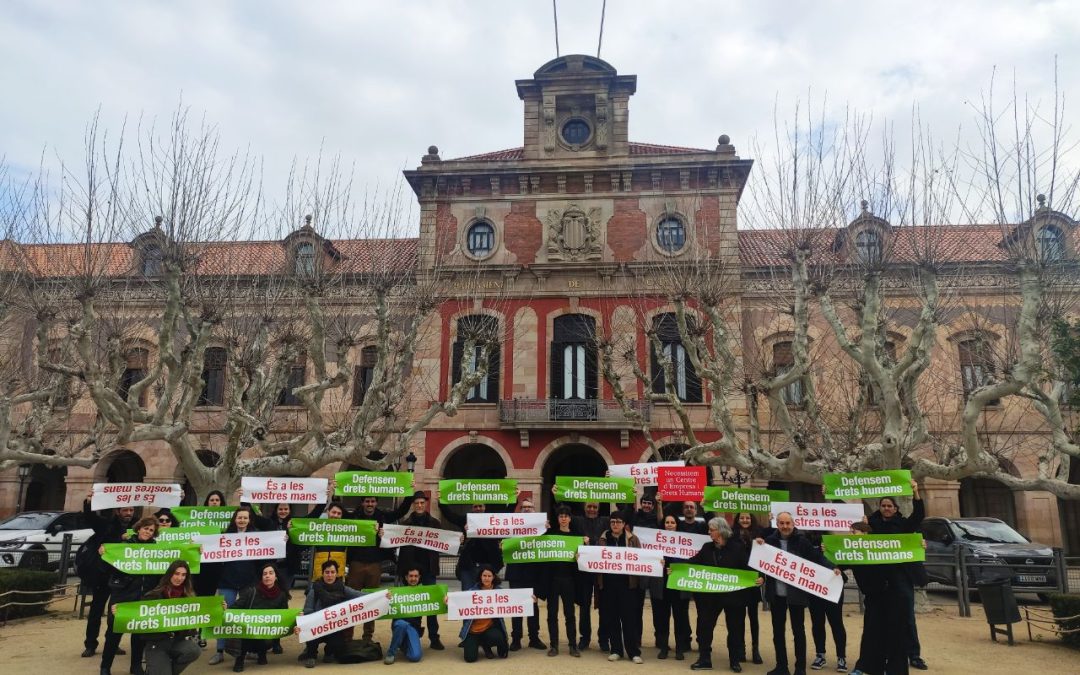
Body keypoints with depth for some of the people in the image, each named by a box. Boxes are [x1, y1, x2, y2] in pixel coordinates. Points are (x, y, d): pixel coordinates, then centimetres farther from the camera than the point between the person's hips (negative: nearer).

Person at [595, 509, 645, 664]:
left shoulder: (632, 539, 3)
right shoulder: (603, 539, 7)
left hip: (627, 583, -2)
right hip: (608, 583, 2)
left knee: (629, 617, -2)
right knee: (611, 617, 6)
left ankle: (634, 652, 5)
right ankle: (616, 650, 17)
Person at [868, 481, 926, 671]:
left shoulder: (903, 524, 1)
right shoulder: (872, 524, 3)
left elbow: (919, 515, -14)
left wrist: (915, 493, -27)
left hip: (902, 575, 0)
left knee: (908, 617, 6)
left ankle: (914, 656, 13)